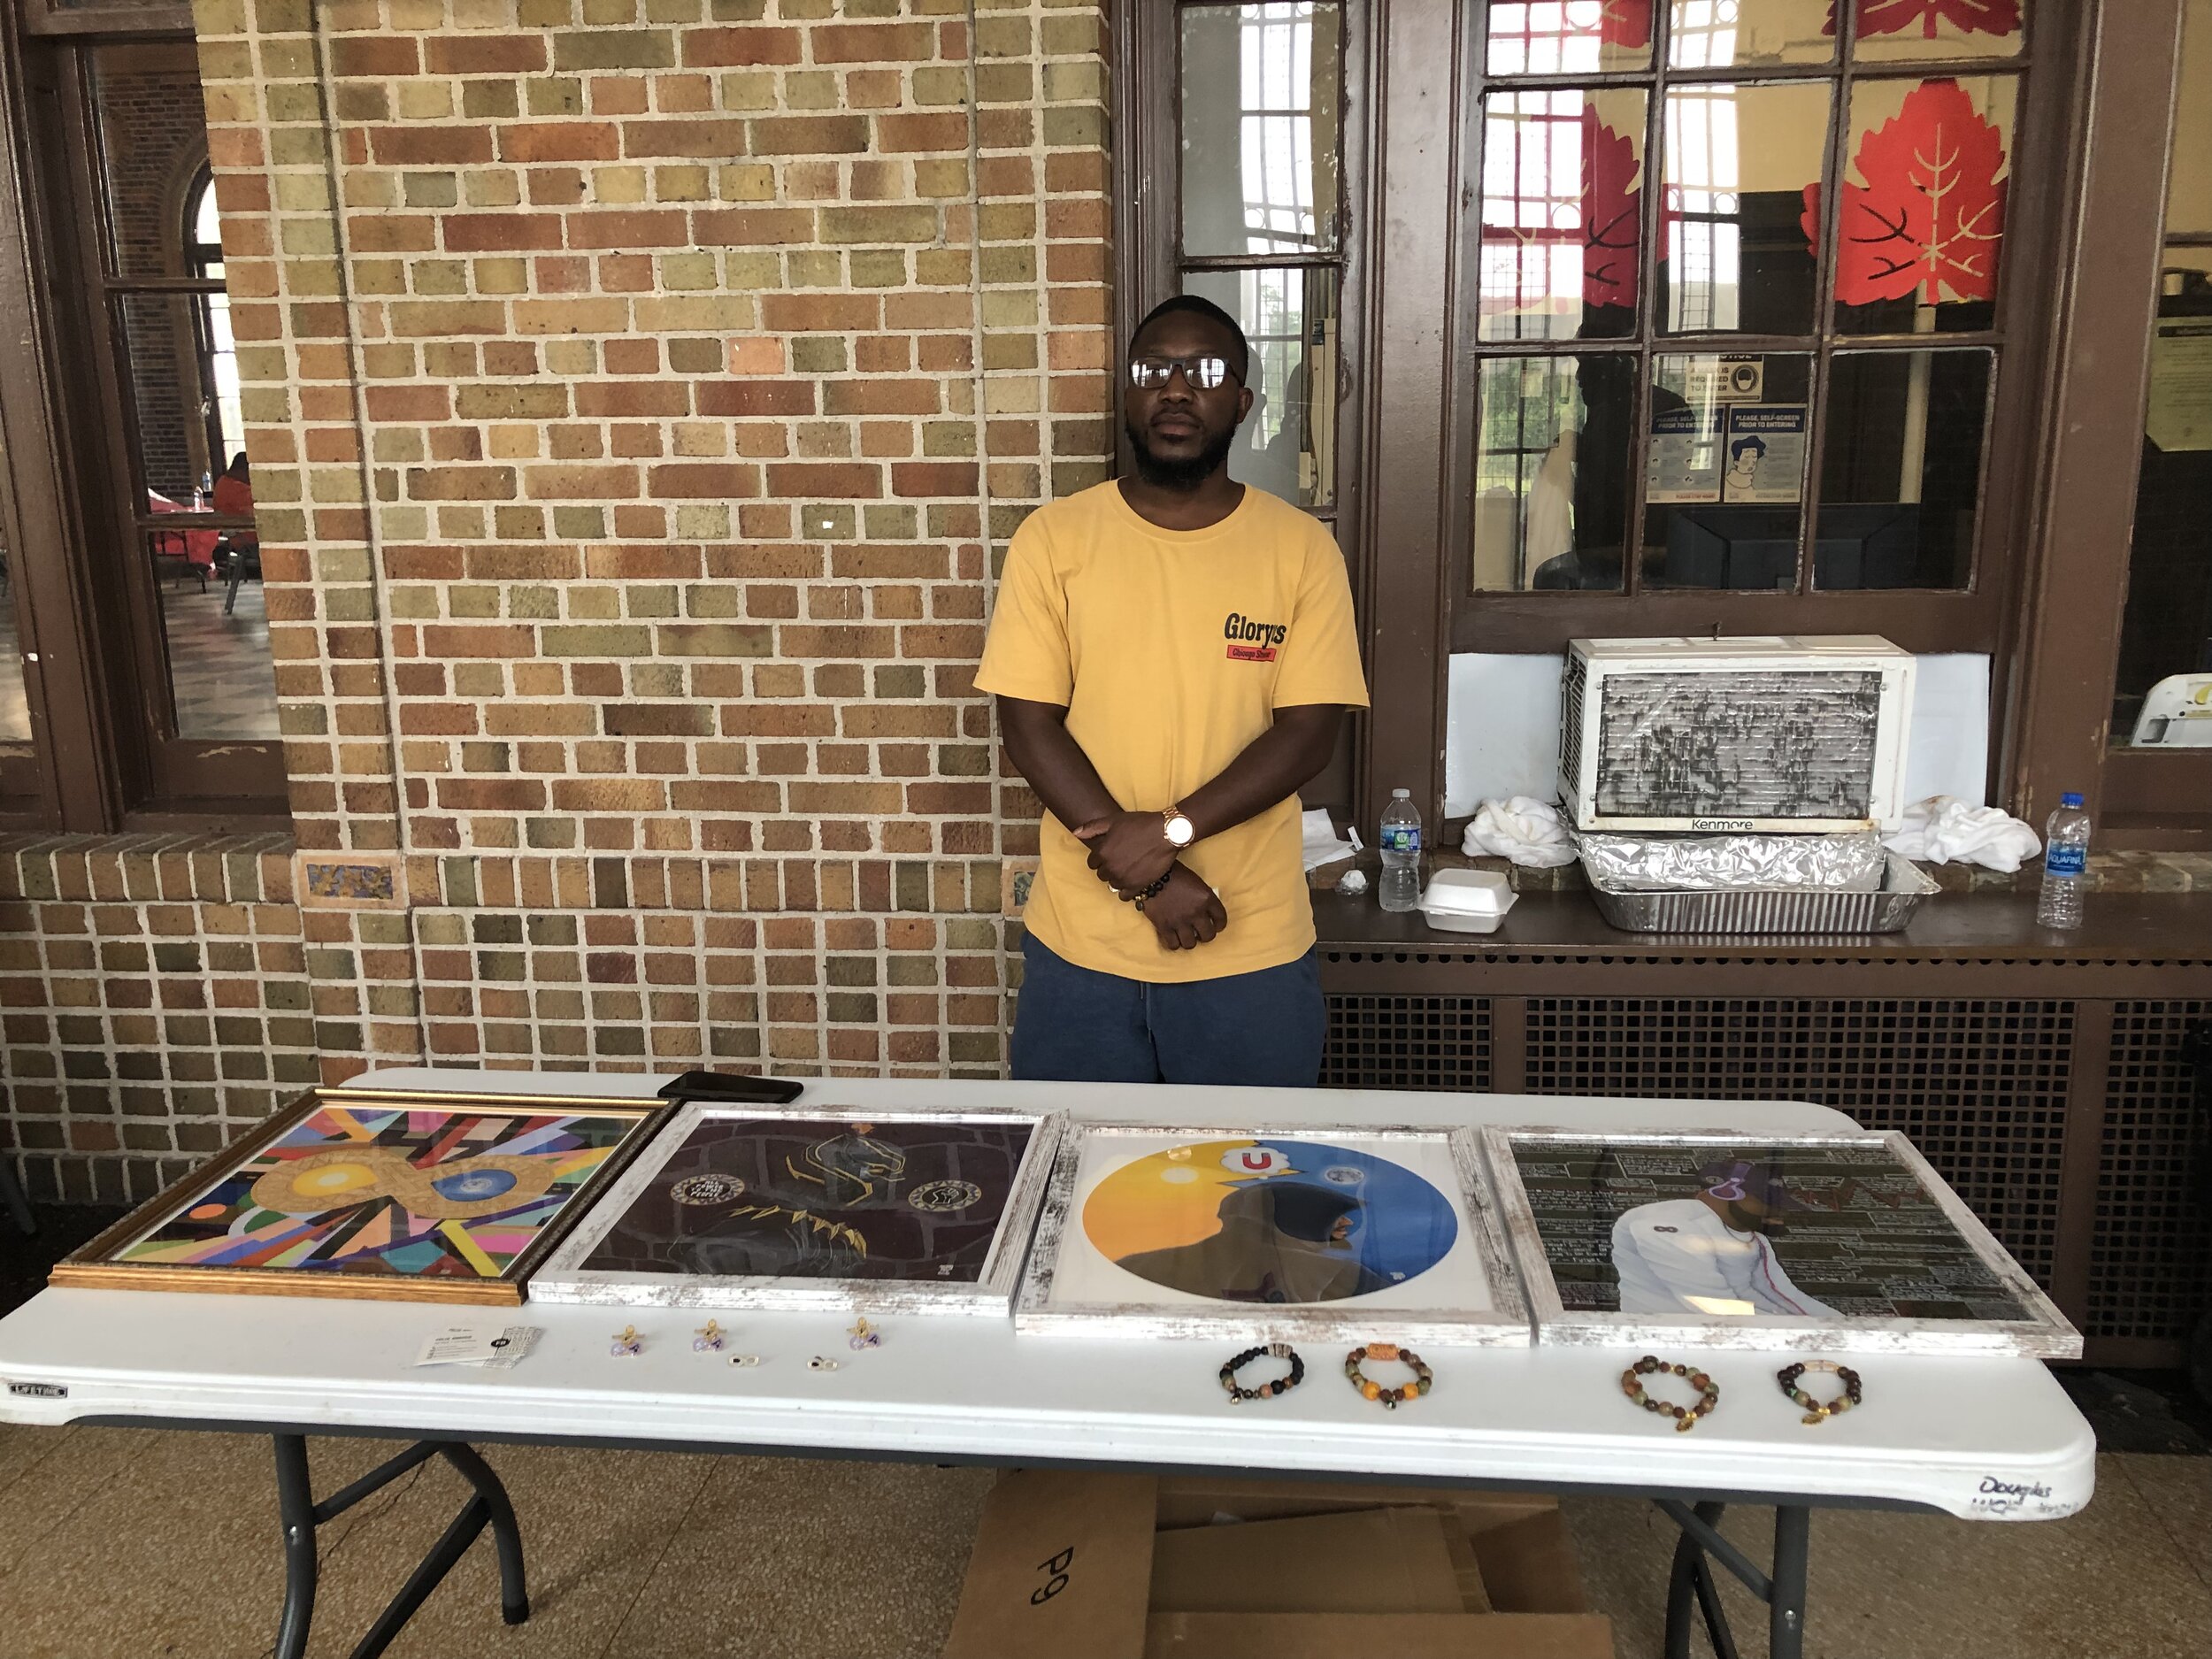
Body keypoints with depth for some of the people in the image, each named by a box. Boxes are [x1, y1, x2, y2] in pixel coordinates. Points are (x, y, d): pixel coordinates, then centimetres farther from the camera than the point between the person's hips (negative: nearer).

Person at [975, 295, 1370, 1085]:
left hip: (1253, 952, 0)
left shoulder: (1300, 548, -2)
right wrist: (1146, 877, -13)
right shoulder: (1053, 538, -2)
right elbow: (1029, 727, -6)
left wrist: (1170, 830, -19)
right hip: (1080, 946, 0)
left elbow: (1308, 736, -7)